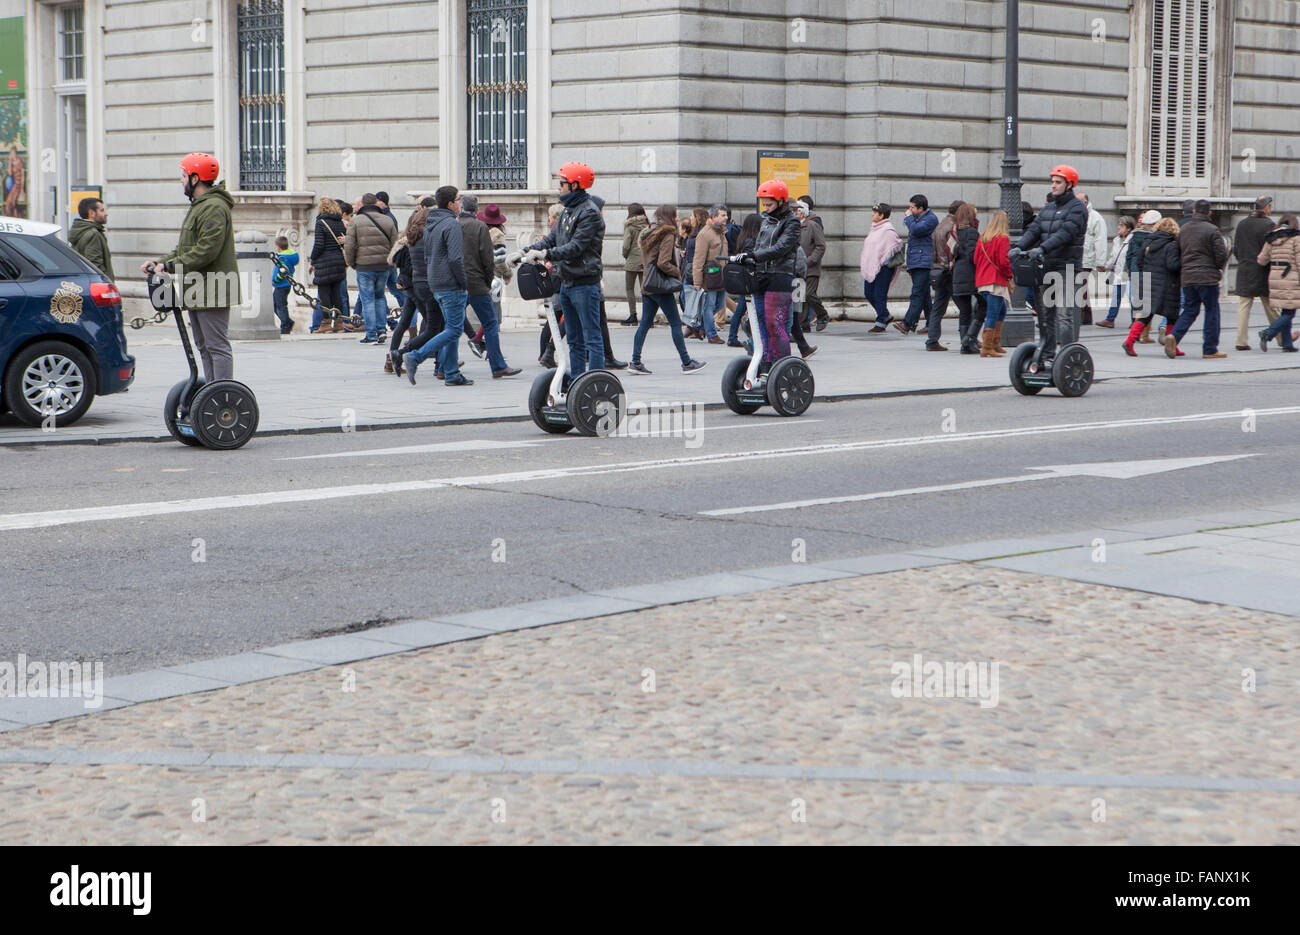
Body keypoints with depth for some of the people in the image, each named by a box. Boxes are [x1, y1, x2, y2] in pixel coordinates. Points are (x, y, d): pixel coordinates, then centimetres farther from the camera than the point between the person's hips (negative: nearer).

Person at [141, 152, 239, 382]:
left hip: (212, 292, -11)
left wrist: (169, 266, -21)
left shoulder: (214, 208, -15)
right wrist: (160, 262, 9)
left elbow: (206, 251, -23)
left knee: (217, 346, -11)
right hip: (198, 293, 11)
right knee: (204, 346, 13)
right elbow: (186, 248, 23)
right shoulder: (198, 206, 21)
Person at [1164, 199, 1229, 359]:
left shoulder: (1184, 229, 9)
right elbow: (1222, 254, -11)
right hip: (1207, 277, -5)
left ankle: (1174, 336, -13)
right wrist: (1219, 268, 8)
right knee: (1212, 311, 4)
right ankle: (1210, 350, 5)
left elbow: (1178, 252, 14)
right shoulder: (1211, 230, -10)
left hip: (1187, 278, 5)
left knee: (1189, 310, 12)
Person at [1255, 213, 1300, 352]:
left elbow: (1261, 260, 11)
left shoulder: (1271, 239, 10)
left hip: (1275, 278, 7)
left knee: (1285, 312, 13)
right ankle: (1268, 333, -18)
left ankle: (1287, 343, 11)